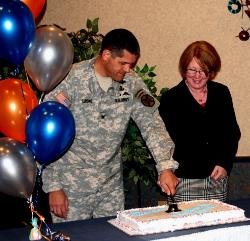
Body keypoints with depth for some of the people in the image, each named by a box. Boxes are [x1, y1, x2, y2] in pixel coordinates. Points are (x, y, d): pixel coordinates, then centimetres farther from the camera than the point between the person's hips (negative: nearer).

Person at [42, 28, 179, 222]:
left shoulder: (132, 83, -1)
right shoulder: (70, 79, -15)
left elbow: (152, 124, -5)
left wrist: (166, 167, -20)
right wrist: (53, 187, -12)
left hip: (112, 183, 4)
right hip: (73, 184, -4)